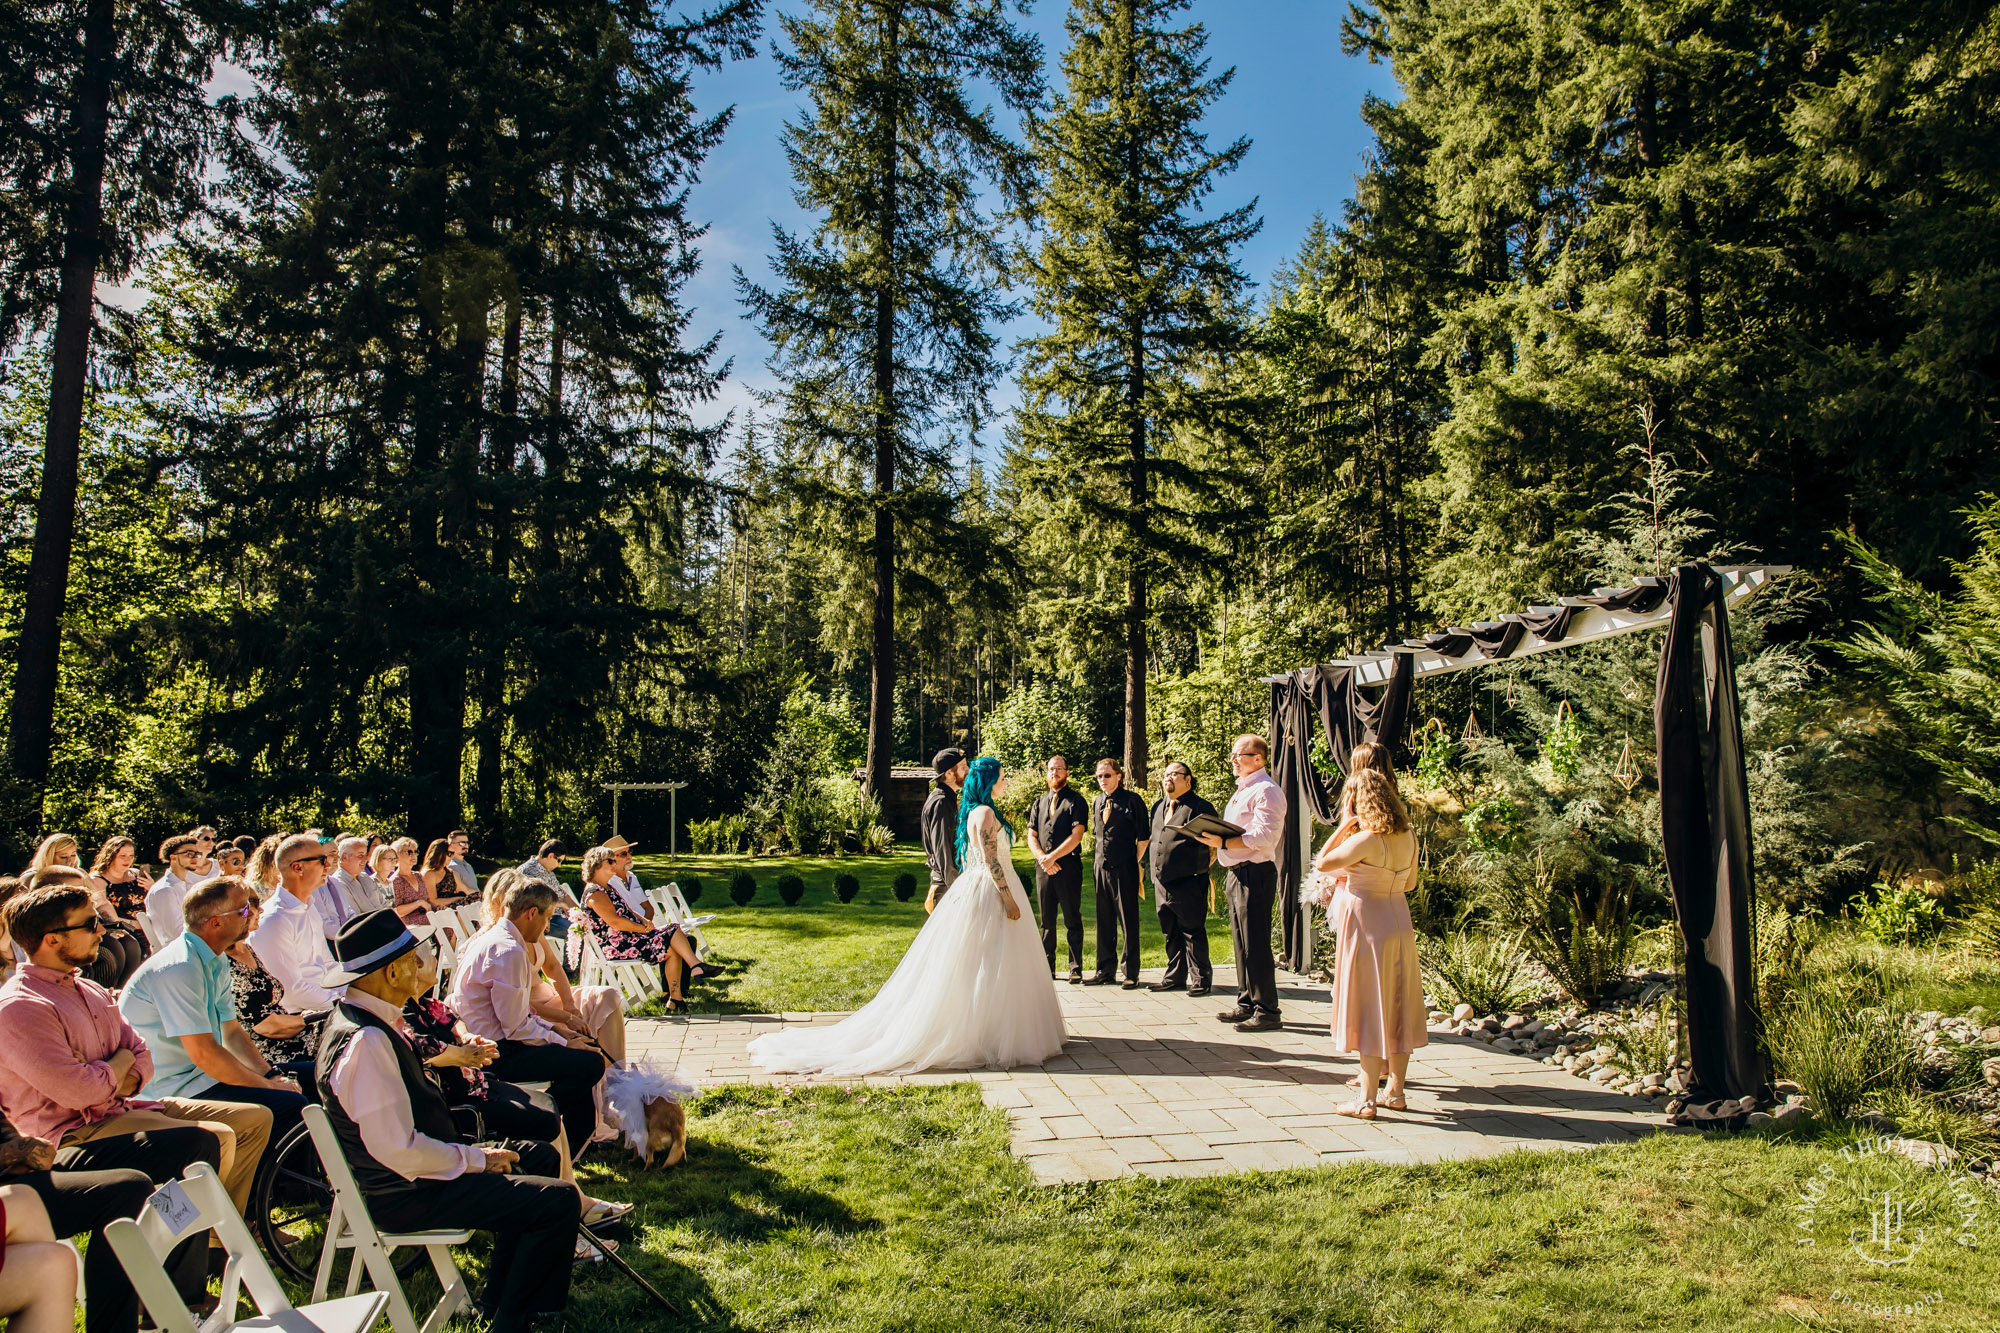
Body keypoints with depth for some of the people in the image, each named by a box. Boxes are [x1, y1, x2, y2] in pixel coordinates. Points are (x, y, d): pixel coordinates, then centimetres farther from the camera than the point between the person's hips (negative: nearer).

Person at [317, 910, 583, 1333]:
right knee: (559, 1200, -14)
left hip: (412, 1166, 11)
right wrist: (478, 1158, -16)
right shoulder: (366, 1041, -28)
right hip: (403, 1194, -11)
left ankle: (497, 1298, 27)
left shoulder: (359, 1018, 6)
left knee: (541, 1157, 20)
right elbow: (399, 1150, -29)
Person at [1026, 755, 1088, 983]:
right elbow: (1031, 836, 12)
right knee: (1047, 920, 9)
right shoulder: (1039, 803, 17)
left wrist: (1052, 857, -14)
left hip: (1068, 866, -5)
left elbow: (1076, 836, -9)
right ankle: (1047, 968, 15)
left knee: (1072, 920, -2)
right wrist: (1042, 858, -7)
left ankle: (1075, 969, 3)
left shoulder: (1076, 802, 1)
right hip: (1043, 868, 5)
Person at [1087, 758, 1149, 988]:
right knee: (1104, 921, 10)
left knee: (1128, 921, -1)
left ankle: (1131, 973, 5)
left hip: (1124, 868, -6)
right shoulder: (1097, 803, 14)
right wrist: (1100, 859, 14)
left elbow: (1143, 836, -2)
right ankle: (1106, 971, 18)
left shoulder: (1132, 800, -4)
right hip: (1101, 866, 6)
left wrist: (1134, 861, -2)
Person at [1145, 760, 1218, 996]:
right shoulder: (1158, 807, 18)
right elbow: (1150, 838, 27)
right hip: (1162, 881, 7)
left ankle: (1200, 979, 7)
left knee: (1193, 931, -2)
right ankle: (1175, 976, 22)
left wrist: (1205, 864, -7)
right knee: (1170, 932, 13)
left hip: (1188, 881, -7)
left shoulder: (1200, 807, -4)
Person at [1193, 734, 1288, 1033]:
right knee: (1240, 942, 14)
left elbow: (1263, 837, -22)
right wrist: (1214, 837, 6)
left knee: (1255, 944, -7)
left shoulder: (1266, 790, -12)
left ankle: (1266, 1011, -1)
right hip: (1237, 872, 10)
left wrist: (1224, 842, -26)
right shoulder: (1242, 790, 20)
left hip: (1255, 872, -10)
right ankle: (1246, 1004, 23)